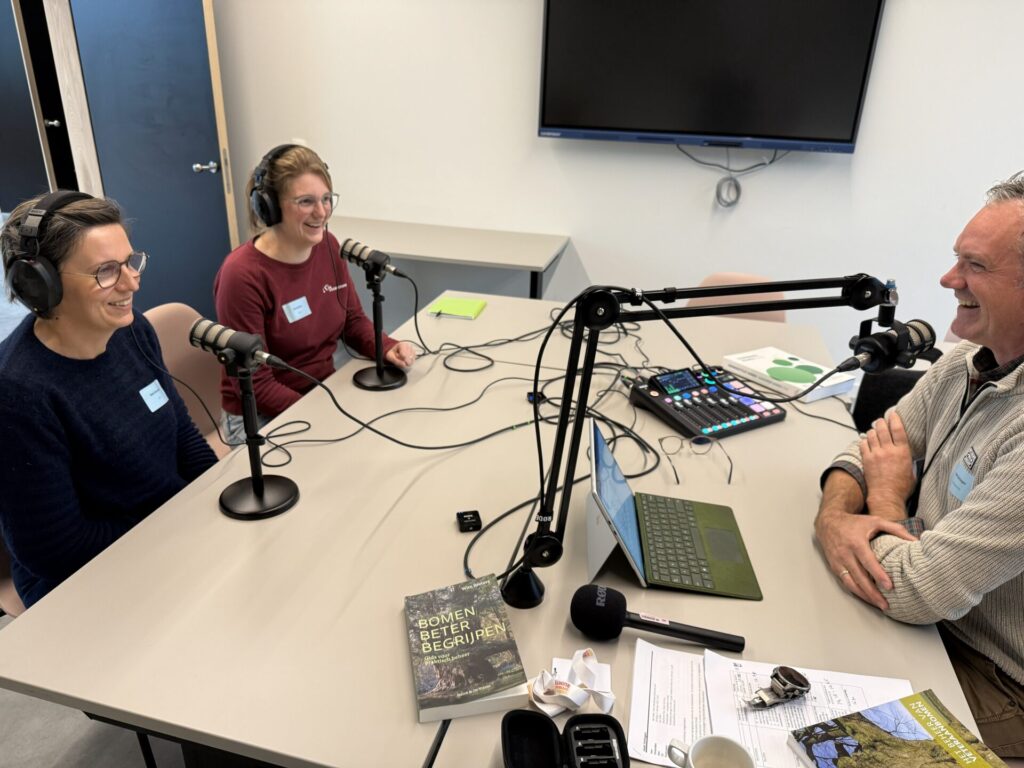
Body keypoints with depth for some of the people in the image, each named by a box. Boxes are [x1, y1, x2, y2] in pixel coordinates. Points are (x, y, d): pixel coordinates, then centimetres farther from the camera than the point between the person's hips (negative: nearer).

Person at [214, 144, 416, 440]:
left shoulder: (328, 246, -3)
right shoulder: (242, 276, -22)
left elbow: (353, 319, 8)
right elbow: (254, 385, -19)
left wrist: (387, 348, -12)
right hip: (263, 418, -6)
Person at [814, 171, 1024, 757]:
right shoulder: (967, 363, -4)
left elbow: (915, 591, -32)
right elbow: (867, 453, 3)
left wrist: (887, 499, -11)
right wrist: (835, 518, -20)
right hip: (928, 624, 7)